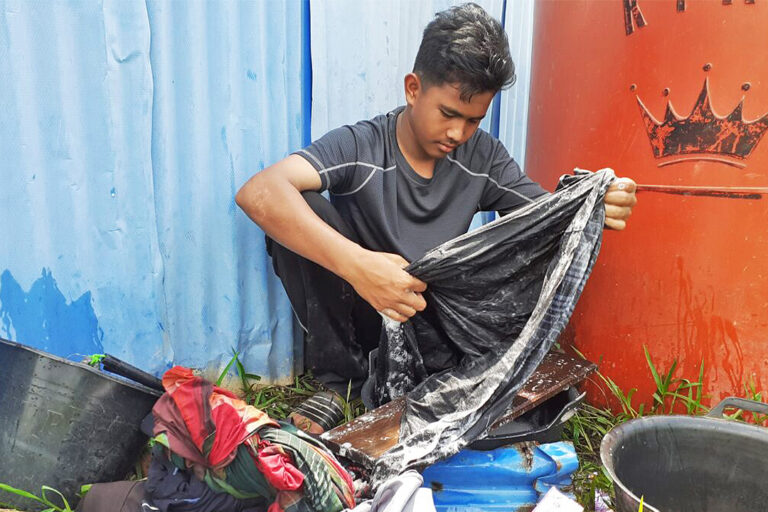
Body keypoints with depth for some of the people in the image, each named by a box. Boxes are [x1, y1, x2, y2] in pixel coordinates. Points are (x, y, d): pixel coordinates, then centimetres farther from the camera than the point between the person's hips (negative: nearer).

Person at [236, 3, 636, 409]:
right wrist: (356, 264, -47)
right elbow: (259, 193, -34)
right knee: (304, 209, -26)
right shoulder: (359, 147, -18)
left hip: (433, 325, 3)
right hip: (361, 313, -3)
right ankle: (339, 378, -13)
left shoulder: (483, 157, -3)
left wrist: (594, 208, -28)